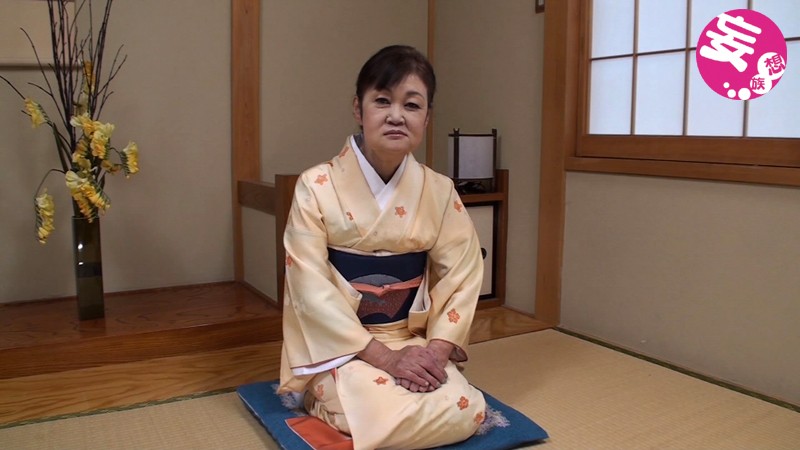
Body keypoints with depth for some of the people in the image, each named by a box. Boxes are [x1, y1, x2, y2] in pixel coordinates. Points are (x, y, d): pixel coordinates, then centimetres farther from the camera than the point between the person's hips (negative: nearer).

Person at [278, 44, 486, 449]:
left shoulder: (439, 192, -2)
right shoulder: (316, 187, -12)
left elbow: (463, 276, -2)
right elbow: (312, 288, -15)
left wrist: (436, 349, -17)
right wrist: (384, 356, -19)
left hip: (414, 342, 3)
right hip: (340, 347, -3)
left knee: (464, 414, -18)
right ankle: (327, 395, 7)